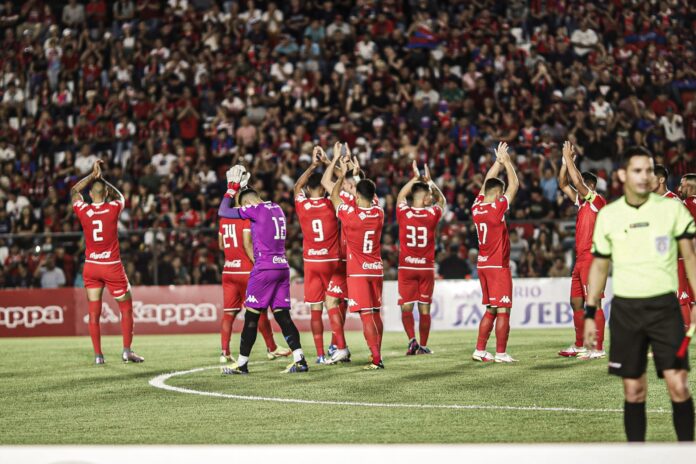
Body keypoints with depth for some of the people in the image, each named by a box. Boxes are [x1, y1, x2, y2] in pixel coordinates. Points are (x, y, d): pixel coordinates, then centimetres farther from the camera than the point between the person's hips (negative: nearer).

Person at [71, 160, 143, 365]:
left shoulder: (83, 211, -5)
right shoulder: (113, 208, -9)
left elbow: (74, 192, 16)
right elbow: (120, 196, 17)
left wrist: (93, 176, 17)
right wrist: (101, 179, 21)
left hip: (91, 266, 2)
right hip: (112, 266, -2)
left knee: (94, 313, 5)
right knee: (126, 308, 10)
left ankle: (98, 355, 3)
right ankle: (127, 350, 5)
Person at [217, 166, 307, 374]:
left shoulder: (255, 210, -7)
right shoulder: (277, 209, 15)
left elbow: (222, 211, -4)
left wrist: (232, 187, 7)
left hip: (264, 268, -7)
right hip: (282, 267, 7)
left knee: (251, 316, 0)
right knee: (282, 315, 5)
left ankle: (242, 363, 4)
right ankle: (300, 360, -4)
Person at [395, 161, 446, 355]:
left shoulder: (404, 213, -6)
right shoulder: (432, 214, -6)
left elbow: (400, 196, 18)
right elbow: (442, 199, 17)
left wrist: (415, 178, 24)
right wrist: (429, 181, 24)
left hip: (406, 268, 0)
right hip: (426, 268, 0)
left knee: (406, 308, 3)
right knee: (424, 309, 7)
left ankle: (412, 340, -15)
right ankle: (423, 346, 11)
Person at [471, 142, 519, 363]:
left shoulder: (477, 207, 4)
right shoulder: (496, 209, -15)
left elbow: (487, 183, 19)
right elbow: (514, 185, -8)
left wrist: (498, 161, 22)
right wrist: (507, 162, 2)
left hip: (483, 265, 8)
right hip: (498, 266, -8)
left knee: (491, 310, 14)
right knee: (503, 311, -4)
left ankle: (480, 350, 12)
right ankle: (501, 353, -5)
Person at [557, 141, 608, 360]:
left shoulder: (597, 201, -8)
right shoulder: (582, 202, 16)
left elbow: (578, 181, -19)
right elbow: (563, 184, 19)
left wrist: (569, 158, -12)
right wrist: (565, 161, 9)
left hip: (592, 258, -9)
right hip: (581, 258, 9)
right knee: (576, 302, 11)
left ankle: (598, 348, -10)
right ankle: (580, 346, 18)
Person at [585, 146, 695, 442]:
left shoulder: (671, 208, -1)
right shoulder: (608, 215, 5)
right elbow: (599, 266, 12)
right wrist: (590, 314, 8)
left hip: (664, 305, -1)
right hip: (625, 309, 2)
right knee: (633, 390, 3)